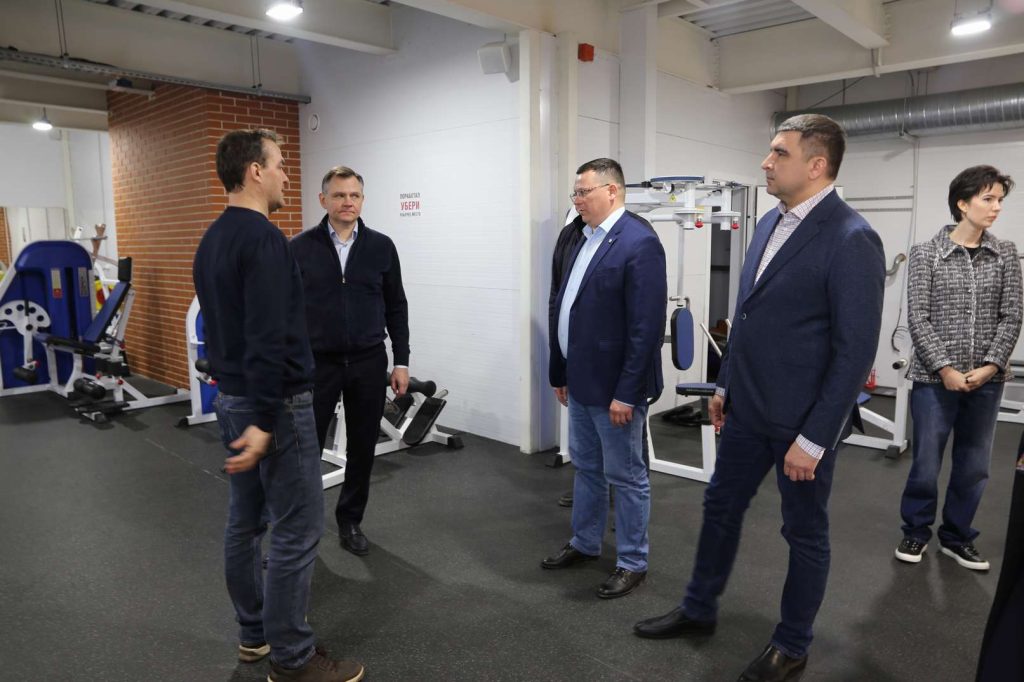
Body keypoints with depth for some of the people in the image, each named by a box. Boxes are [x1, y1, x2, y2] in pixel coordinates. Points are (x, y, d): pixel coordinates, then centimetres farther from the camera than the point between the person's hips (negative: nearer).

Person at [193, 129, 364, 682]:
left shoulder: (212, 239, 12)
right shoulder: (263, 238, -19)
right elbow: (268, 338, -26)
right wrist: (263, 421, -25)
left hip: (231, 398, 10)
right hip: (276, 405, -10)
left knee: (245, 522, 17)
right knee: (296, 531, -1)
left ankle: (254, 634, 31)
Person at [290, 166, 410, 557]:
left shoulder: (381, 247, 2)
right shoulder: (300, 248, -1)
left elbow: (396, 309, 5)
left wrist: (401, 361, 1)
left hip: (368, 363, 2)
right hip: (316, 363, -1)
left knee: (362, 449, 10)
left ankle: (350, 521, 28)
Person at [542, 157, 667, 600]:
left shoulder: (639, 243, -16)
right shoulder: (587, 240, 10)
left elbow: (646, 326, -21)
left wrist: (627, 393, -20)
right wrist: (561, 372, 15)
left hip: (614, 387, -8)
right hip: (582, 381, 9)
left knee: (626, 477, 7)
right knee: (585, 468, 21)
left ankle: (632, 563, 24)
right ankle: (584, 544, 38)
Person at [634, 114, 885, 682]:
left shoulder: (851, 240, -18)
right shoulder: (770, 222, 7)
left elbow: (855, 351, -19)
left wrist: (813, 438, -18)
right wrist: (725, 384, 15)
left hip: (802, 420, -7)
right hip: (747, 407, 8)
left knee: (805, 532, 12)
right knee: (720, 506, 18)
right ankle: (698, 610, 39)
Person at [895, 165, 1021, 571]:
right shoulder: (926, 254, -3)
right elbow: (918, 318, -7)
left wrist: (991, 366, -9)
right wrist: (945, 368, -13)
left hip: (986, 380, 3)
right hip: (935, 378, -3)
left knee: (974, 466, 11)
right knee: (926, 463, 3)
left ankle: (956, 536, 29)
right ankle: (916, 531, 23)